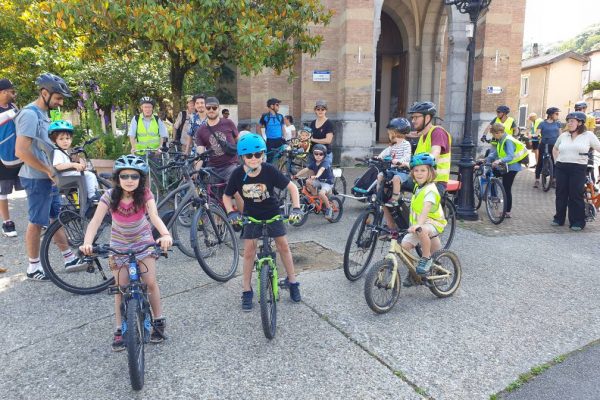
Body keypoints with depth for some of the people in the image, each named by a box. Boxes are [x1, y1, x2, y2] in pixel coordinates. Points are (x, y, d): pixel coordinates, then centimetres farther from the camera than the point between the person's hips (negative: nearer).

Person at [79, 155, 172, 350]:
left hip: (143, 241, -1)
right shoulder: (109, 196, -21)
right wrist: (87, 242, -47)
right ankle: (119, 330, 16)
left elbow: (154, 216, -37)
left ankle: (158, 321, 14)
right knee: (121, 288, 1)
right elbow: (96, 220, -29)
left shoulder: (145, 194, -22)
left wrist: (165, 234, -57)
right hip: (119, 244, 1)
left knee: (150, 282, -8)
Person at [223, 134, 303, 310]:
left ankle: (292, 281, 21)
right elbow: (226, 196, -5)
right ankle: (247, 291, 9)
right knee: (249, 249, -4)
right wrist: (231, 212, -21)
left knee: (283, 244, 1)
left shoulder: (270, 170, -25)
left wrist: (296, 208, -27)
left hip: (272, 213, 0)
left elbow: (292, 187, -17)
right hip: (251, 215, 1)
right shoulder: (238, 174, -21)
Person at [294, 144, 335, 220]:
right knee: (308, 182, -19)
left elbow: (321, 169, -41)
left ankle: (329, 208, -9)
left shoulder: (325, 163, -20)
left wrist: (316, 176, -61)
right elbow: (306, 169, -7)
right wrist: (296, 175, -21)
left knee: (321, 193, -33)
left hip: (328, 183, -6)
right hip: (319, 181, 6)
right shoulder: (313, 163, -1)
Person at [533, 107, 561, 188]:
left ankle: (552, 179, 17)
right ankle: (537, 180, 3)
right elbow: (537, 133, -11)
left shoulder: (557, 123, 9)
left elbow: (560, 134, 11)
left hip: (554, 146, 3)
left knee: (554, 162, 5)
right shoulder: (542, 123, -1)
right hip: (544, 145, -3)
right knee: (540, 162, -3)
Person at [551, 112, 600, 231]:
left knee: (576, 195, -2)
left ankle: (578, 222, 7)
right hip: (561, 168, 4)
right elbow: (555, 149, 24)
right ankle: (559, 218, 19)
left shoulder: (588, 135, -1)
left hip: (578, 169, -3)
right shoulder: (563, 135, 9)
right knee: (561, 194, 8)